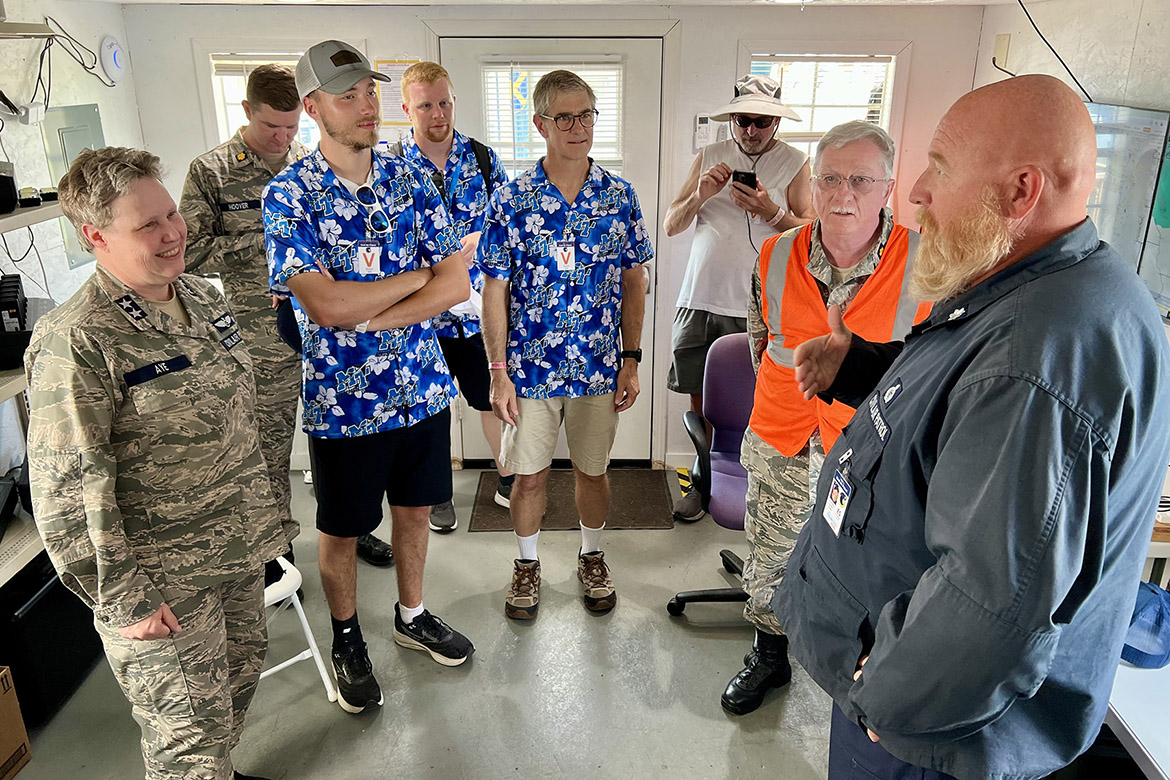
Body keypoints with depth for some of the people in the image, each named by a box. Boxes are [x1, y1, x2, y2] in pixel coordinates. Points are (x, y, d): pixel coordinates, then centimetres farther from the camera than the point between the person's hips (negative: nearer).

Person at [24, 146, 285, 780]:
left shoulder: (201, 295, 3)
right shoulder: (75, 342, -22)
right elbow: (69, 490, -22)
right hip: (162, 584, -8)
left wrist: (260, 513, 19)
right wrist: (125, 602, -18)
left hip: (238, 553, 8)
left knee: (241, 675, 25)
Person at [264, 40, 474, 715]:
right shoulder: (289, 196, -12)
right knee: (342, 530, 14)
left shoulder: (411, 180, 0)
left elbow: (456, 286, -6)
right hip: (344, 403, -3)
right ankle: (347, 637, 38)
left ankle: (412, 615, 43)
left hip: (423, 387, 4)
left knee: (415, 508, 19)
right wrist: (418, 276, -13)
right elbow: (323, 305, -24)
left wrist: (367, 316, -17)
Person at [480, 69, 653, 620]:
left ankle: (592, 558, 40)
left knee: (592, 469, 16)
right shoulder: (512, 200, -7)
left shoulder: (619, 196, -1)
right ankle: (527, 565, 34)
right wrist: (499, 372, -9)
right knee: (530, 474, 11)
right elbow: (495, 290, -5)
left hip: (600, 367, 2)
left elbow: (633, 281, 4)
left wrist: (631, 358, 0)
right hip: (531, 367, -1)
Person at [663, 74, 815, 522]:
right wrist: (700, 195, -11)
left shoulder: (795, 164, 3)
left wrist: (769, 211, -17)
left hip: (758, 307, -2)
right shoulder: (709, 158, 11)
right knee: (700, 396, 7)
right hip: (700, 300, 3)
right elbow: (671, 225, 8)